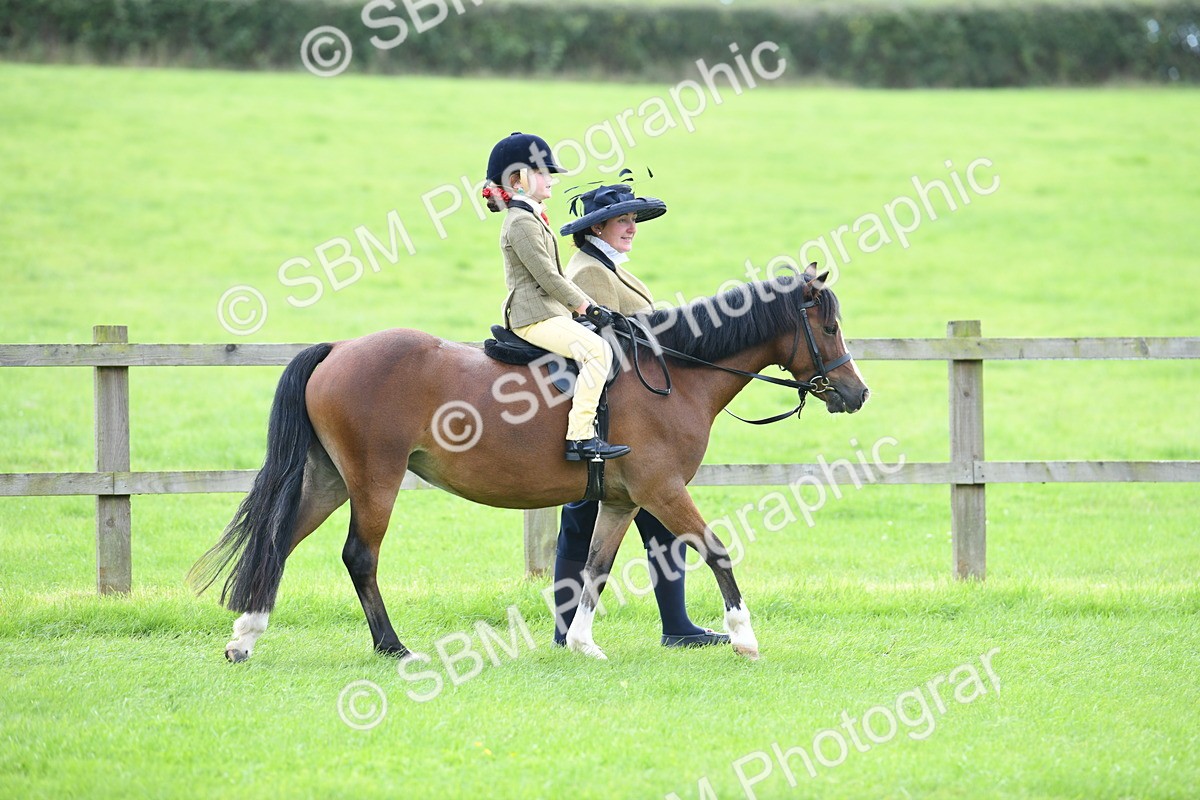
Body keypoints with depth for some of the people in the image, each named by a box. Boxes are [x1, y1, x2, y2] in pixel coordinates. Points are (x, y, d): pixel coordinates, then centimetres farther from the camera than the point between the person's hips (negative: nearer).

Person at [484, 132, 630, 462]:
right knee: (597, 350, -25)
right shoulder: (522, 223, -13)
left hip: (548, 312, 11)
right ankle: (580, 437, -30)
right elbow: (548, 277, -17)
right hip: (535, 317, -11)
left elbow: (552, 276, 24)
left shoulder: (533, 218, 21)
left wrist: (586, 305, 15)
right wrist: (588, 307, -12)